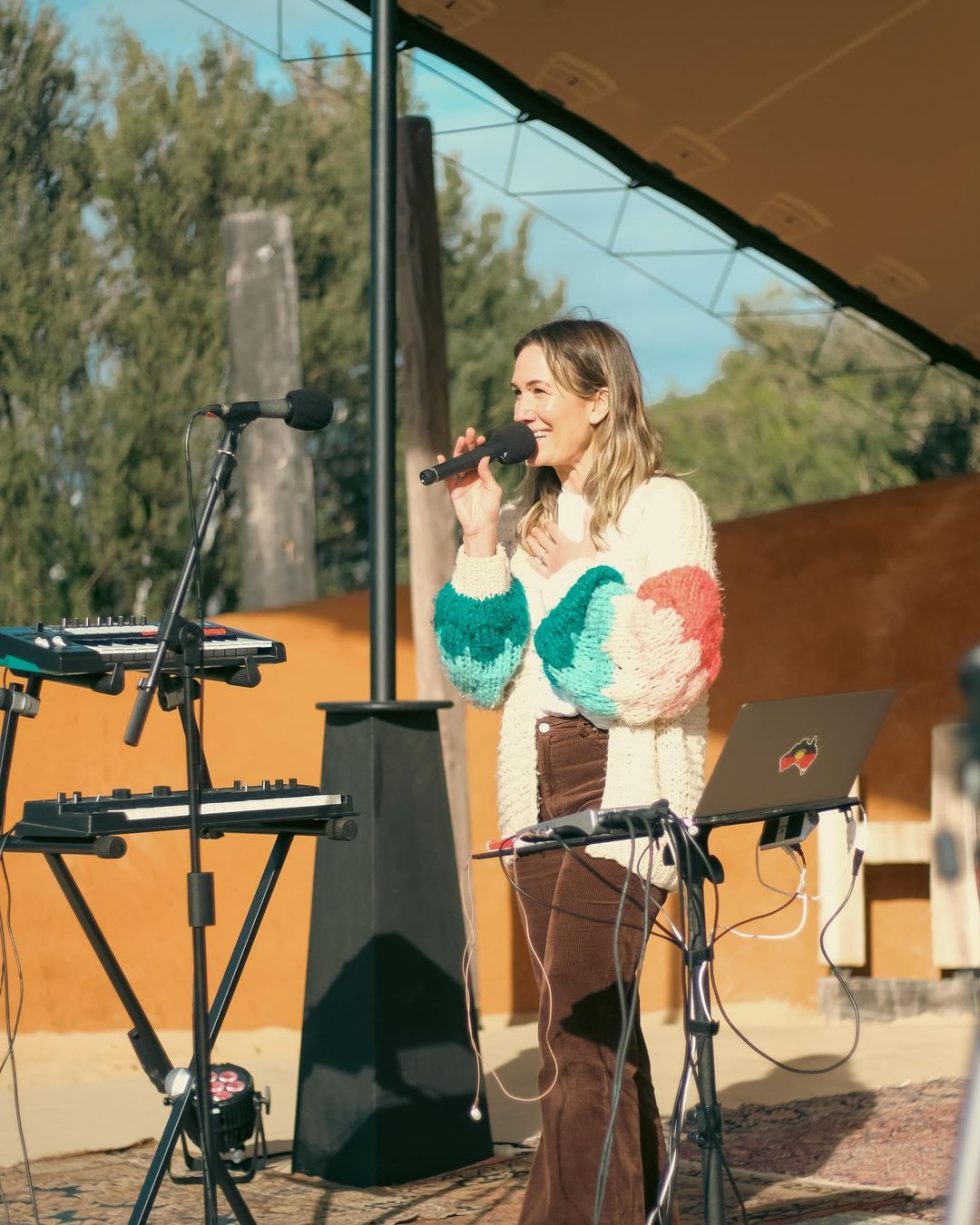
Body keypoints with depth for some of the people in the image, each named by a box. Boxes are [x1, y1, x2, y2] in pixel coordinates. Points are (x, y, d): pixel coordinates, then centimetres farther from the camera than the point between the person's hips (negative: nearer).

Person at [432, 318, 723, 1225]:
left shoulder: (663, 509, -3)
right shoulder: (528, 519, 15)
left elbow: (681, 662, -13)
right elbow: (481, 674, 9)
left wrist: (583, 574, -13)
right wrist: (479, 544, 2)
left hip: (626, 789, -7)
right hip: (540, 790, 7)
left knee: (578, 1026, -13)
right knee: (599, 1022, 10)